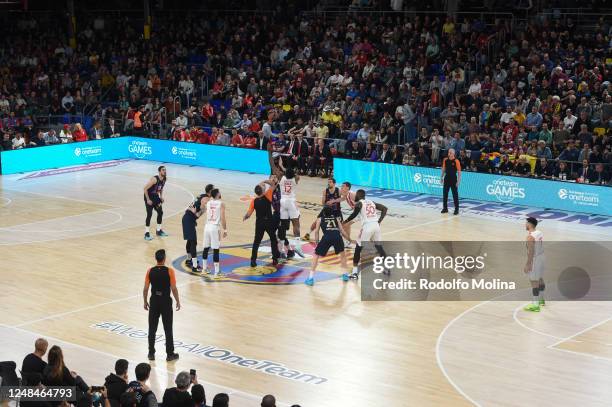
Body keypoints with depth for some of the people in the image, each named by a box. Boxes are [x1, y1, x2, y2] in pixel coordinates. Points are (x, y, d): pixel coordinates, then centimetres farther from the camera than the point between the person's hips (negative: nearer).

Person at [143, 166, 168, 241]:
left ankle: (158, 231, 24)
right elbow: (145, 189, -24)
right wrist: (148, 199, -23)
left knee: (160, 212, 9)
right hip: (149, 197, -8)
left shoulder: (164, 180, -4)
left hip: (156, 197, 8)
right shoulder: (154, 179, -28)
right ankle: (146, 233, -8)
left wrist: (161, 196, 4)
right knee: (149, 214, -13)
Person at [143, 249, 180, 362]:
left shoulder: (150, 271, -6)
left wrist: (145, 302, 11)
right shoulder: (169, 271, -13)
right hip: (166, 302, -2)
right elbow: (173, 288, -11)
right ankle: (170, 354, 11)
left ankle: (151, 353, 17)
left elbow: (145, 289, -2)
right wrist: (177, 301, 2)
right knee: (168, 329, 6)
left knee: (152, 329, 12)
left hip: (154, 301, 2)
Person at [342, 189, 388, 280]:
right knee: (379, 246, 23)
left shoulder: (359, 203, 4)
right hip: (376, 225, 6)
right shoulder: (372, 202, 22)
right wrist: (379, 221, 16)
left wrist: (344, 222, -1)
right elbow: (384, 208, 18)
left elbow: (354, 214, -11)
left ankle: (355, 273, 1)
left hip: (367, 226, -6)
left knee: (358, 248, 4)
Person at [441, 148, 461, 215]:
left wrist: (458, 181, -13)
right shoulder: (445, 160, 3)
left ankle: (456, 209, 4)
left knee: (455, 194, -2)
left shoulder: (456, 161, -12)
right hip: (446, 179, 5)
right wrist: (442, 177, 10)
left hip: (453, 179, -5)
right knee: (445, 193, 8)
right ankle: (445, 208, 19)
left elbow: (459, 172, -10)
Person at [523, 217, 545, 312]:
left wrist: (527, 265, -20)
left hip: (534, 260, -9)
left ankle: (535, 305, -2)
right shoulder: (540, 233, 5)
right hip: (541, 257, 9)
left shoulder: (530, 236, -22)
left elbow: (531, 252, -23)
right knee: (540, 279, 22)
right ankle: (541, 299, 38)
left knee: (534, 282, -4)